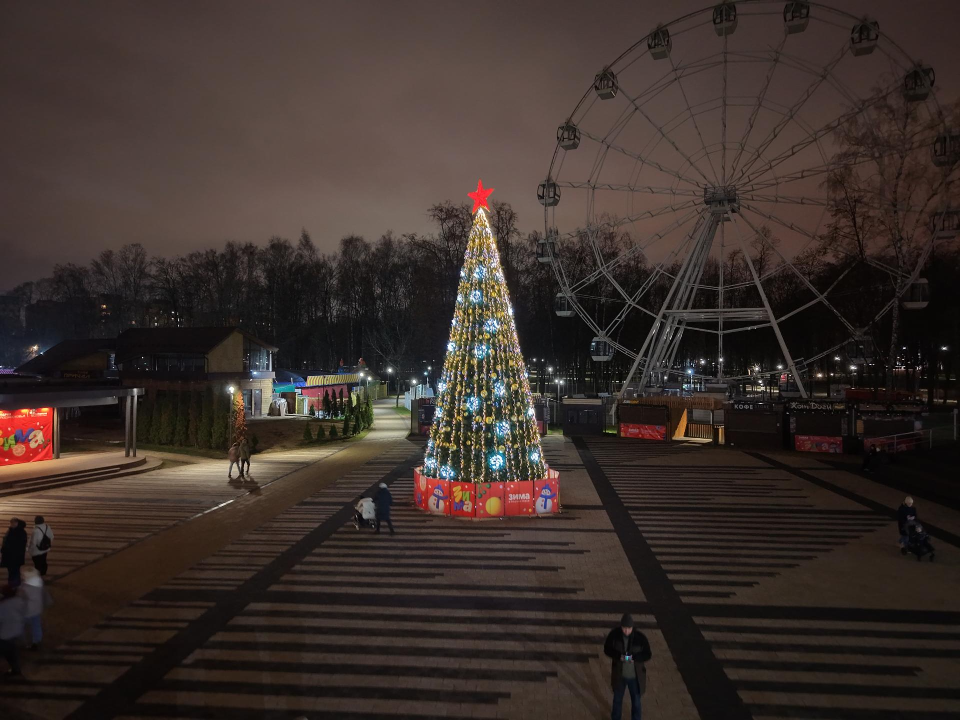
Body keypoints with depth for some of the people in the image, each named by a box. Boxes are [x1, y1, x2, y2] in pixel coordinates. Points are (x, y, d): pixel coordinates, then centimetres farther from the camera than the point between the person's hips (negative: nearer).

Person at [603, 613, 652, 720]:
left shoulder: (640, 637, -23)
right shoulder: (614, 634, -20)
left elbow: (648, 655, -12)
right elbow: (607, 649, -9)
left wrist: (634, 657, -29)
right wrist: (618, 656, -27)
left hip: (635, 676, -1)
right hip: (619, 674, 1)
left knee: (636, 702, 19)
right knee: (617, 699, 24)